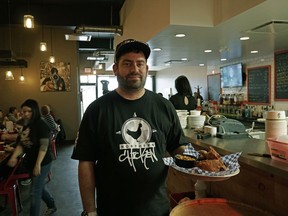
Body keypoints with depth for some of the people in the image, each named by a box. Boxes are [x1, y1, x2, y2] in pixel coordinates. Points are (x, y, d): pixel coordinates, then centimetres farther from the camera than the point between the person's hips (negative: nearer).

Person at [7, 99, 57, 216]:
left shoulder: (41, 124, -18)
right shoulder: (25, 124, 6)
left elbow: (44, 146, -22)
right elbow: (21, 144, 6)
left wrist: (38, 164, -26)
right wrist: (14, 157, -10)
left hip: (42, 162, -8)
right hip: (30, 161, 8)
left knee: (34, 191, -2)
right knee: (40, 187, 22)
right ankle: (52, 206, 43)